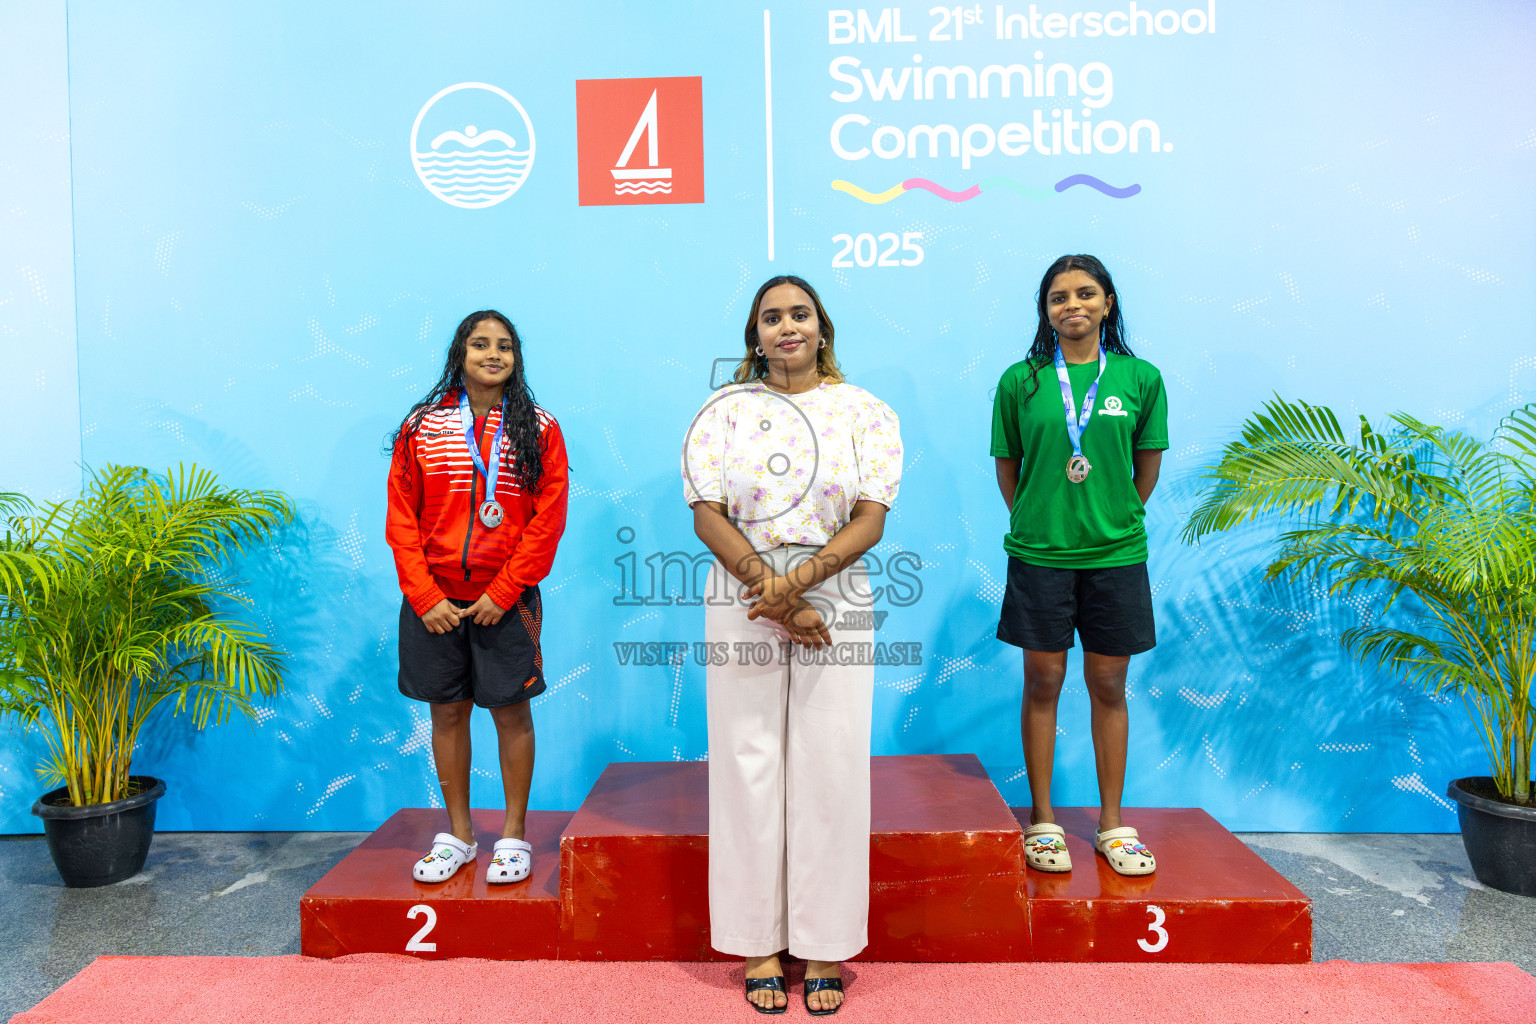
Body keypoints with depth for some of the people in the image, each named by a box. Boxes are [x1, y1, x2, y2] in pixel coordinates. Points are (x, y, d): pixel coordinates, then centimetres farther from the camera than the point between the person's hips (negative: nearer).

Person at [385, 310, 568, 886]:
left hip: (506, 601, -2)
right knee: (447, 711, 10)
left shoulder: (539, 430, 1)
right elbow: (401, 519, 3)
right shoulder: (421, 428, 4)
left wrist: (502, 593, -10)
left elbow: (548, 520, -4)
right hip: (435, 602, 2)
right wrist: (425, 597, -6)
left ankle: (513, 836, 20)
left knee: (511, 710, 5)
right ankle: (458, 835, 25)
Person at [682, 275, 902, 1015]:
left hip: (838, 605, 0)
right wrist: (778, 602, -11)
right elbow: (708, 517, -3)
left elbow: (870, 520, -3)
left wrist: (796, 580, -17)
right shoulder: (723, 411, 6)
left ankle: (825, 948, 17)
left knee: (831, 772, 2)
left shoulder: (865, 412, 6)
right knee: (747, 767, 3)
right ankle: (759, 945, 17)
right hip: (741, 606, 0)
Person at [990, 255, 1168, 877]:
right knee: (1043, 682, 6)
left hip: (1116, 556, 1)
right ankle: (1042, 821, 19)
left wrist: (1115, 522, 10)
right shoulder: (1021, 380, 1)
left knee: (1108, 685, 10)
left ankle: (1112, 824, 23)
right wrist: (1035, 524, 7)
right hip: (1039, 555, -1)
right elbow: (1007, 466, 7)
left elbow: (1148, 466, 9)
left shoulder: (1140, 378, 2)